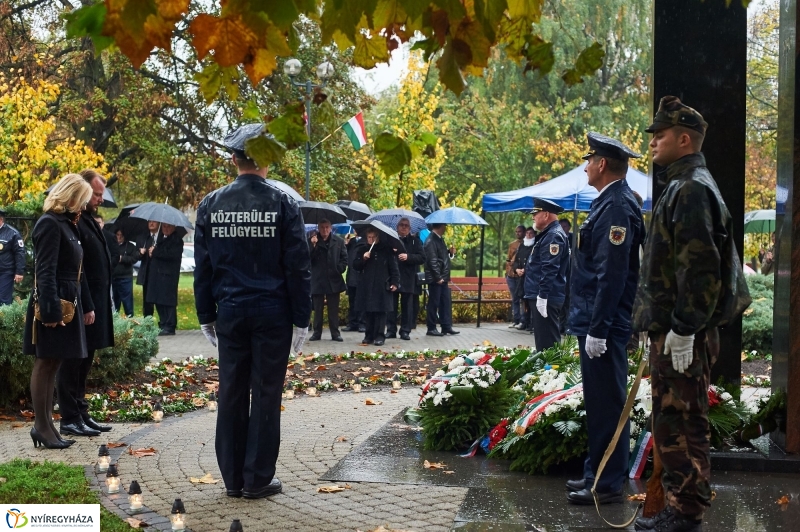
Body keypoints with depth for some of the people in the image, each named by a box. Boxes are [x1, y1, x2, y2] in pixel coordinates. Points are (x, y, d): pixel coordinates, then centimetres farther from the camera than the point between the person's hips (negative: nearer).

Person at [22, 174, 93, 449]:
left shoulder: (66, 223, 16)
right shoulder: (49, 223, -13)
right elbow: (45, 271, -19)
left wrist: (79, 306, 12)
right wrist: (51, 310, -24)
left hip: (67, 303, 9)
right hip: (53, 305, -9)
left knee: (52, 364, 11)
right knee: (45, 364, -3)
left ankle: (46, 424, 17)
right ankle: (41, 426, 2)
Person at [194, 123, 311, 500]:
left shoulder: (211, 204, 2)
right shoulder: (282, 204, -6)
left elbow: (203, 266, 5)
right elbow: (298, 267, -6)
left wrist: (206, 316, 12)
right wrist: (301, 319, -1)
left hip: (230, 312, 3)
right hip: (272, 313, -3)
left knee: (231, 393, 9)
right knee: (265, 395, 4)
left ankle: (233, 478, 15)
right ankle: (257, 480, 8)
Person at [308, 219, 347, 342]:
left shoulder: (338, 241, 4)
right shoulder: (312, 240, 3)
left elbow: (344, 258, 8)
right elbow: (308, 258, -5)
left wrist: (339, 270, -4)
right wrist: (313, 245, -17)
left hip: (333, 279, 0)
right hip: (317, 280, 0)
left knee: (334, 309, 5)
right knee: (317, 308, 6)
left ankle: (335, 333, 9)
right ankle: (317, 332, 12)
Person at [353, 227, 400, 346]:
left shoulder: (387, 249, 0)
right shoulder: (362, 249, 8)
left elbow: (394, 268, 0)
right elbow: (355, 266, 8)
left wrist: (395, 282, -7)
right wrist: (363, 259, -10)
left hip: (382, 286, -3)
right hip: (366, 286, 3)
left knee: (381, 311, -2)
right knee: (368, 312, 5)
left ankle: (379, 336, 1)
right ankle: (369, 335, 13)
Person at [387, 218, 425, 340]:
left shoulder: (415, 241, 6)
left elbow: (422, 258, 0)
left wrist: (408, 257, -15)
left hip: (408, 278, -1)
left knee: (407, 306, 2)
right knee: (391, 305, 1)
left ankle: (405, 331, 7)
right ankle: (391, 330, 8)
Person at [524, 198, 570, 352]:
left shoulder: (553, 236, -15)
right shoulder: (548, 235, 20)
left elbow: (549, 270, -23)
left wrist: (542, 296, -26)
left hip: (546, 299, -11)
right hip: (542, 297, 11)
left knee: (546, 343, -10)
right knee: (543, 340, 15)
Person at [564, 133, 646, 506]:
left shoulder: (617, 207, -17)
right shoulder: (610, 202, 14)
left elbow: (612, 275, -22)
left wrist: (598, 330, -22)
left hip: (605, 323, -10)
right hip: (596, 322, 10)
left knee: (606, 404, -3)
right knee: (599, 402, 16)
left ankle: (608, 484, 5)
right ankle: (598, 473, 25)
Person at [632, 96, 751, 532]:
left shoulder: (691, 189, -14)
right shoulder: (682, 186, 18)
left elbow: (701, 267, -23)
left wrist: (684, 329, -23)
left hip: (682, 333, -10)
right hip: (672, 327, 10)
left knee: (681, 426, -5)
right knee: (674, 424, 15)